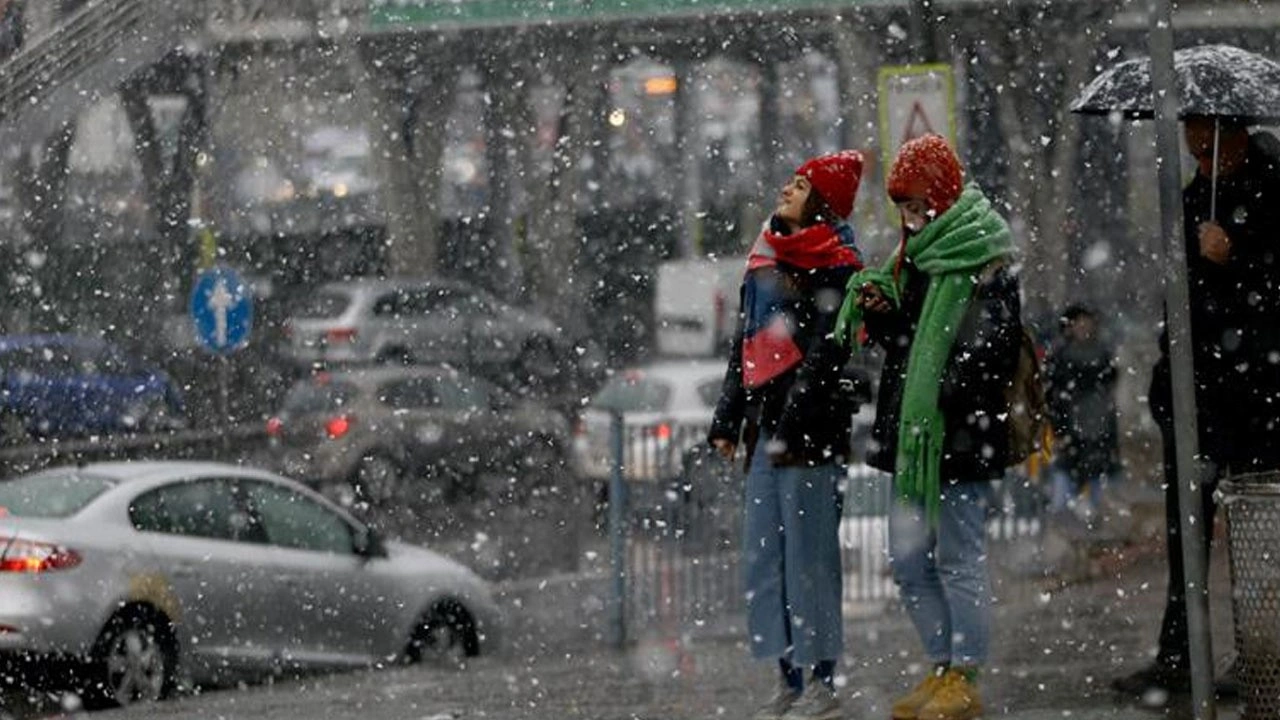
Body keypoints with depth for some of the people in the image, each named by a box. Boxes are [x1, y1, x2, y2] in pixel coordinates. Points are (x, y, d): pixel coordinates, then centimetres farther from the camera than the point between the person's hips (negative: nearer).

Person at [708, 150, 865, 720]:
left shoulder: (835, 267, -5)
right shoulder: (764, 260, 19)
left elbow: (824, 353, -13)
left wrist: (791, 426, -20)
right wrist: (727, 420, 18)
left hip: (811, 427, -8)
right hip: (765, 422, 8)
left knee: (808, 556, -7)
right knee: (764, 556, 7)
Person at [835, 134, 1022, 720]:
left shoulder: (984, 259, -9)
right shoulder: (917, 254, 17)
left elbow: (991, 343, -17)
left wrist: (949, 397, -25)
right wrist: (880, 313, 3)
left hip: (960, 432, -9)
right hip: (911, 430, 9)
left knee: (959, 556, -3)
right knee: (908, 558, 11)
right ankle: (942, 667, 19)